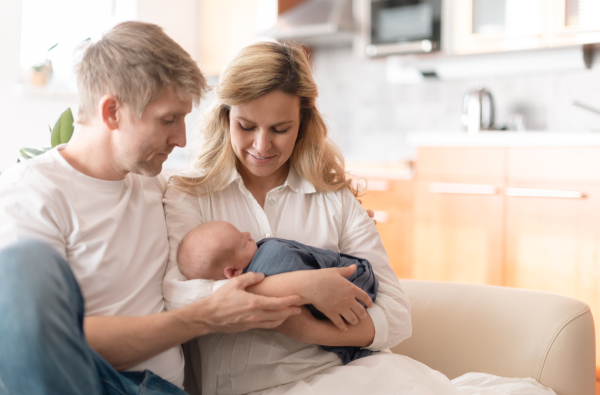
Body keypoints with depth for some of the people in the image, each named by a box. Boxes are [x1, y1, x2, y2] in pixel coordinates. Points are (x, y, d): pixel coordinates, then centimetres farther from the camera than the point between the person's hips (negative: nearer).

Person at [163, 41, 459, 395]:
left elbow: (395, 317, 1)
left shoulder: (334, 198, 11)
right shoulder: (188, 196, 6)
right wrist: (300, 285, -16)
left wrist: (294, 325, -14)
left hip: (339, 366, 4)